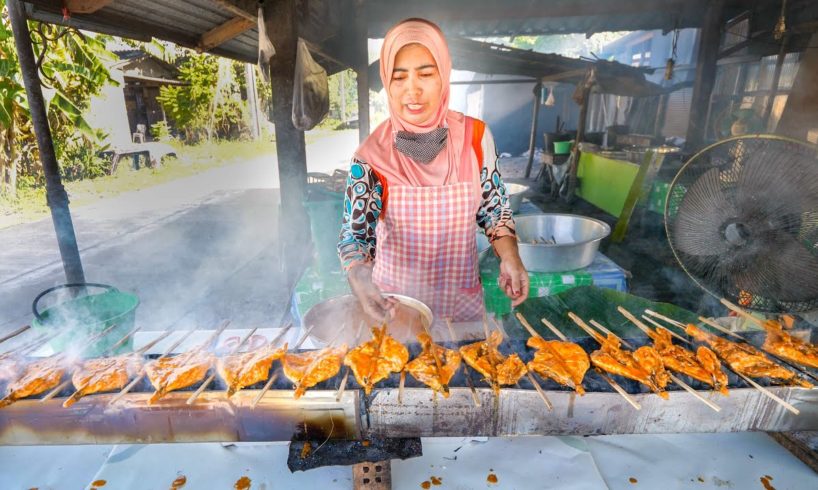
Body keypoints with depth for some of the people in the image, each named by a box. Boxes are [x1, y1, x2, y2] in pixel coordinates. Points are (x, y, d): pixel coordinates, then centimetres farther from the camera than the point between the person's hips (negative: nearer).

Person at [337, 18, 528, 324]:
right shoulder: (371, 155, -15)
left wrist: (509, 256, -16)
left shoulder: (475, 137, -9)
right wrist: (357, 273, -37)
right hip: (396, 301, -1)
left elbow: (493, 207, 1)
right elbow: (355, 232, -15)